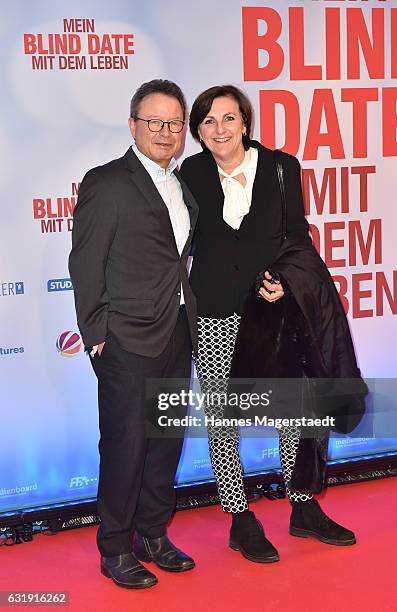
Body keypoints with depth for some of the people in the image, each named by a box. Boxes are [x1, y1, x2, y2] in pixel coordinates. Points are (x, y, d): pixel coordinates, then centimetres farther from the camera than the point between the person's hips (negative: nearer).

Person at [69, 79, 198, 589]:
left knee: (167, 440, 14)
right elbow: (85, 265, -9)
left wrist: (189, 321, 8)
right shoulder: (106, 183, -8)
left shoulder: (182, 185, 13)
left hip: (178, 336, 7)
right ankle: (115, 550, 16)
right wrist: (97, 334, -11)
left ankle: (152, 536, 30)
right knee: (126, 445, 1)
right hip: (128, 341, -7)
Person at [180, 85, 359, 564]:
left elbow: (297, 235, 4)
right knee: (222, 417, 6)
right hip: (214, 314, 0)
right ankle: (241, 521, 21)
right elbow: (182, 240, 9)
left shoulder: (281, 167, 1)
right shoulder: (192, 174, 2)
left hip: (276, 308, 1)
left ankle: (304, 509, 27)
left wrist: (286, 281, -11)